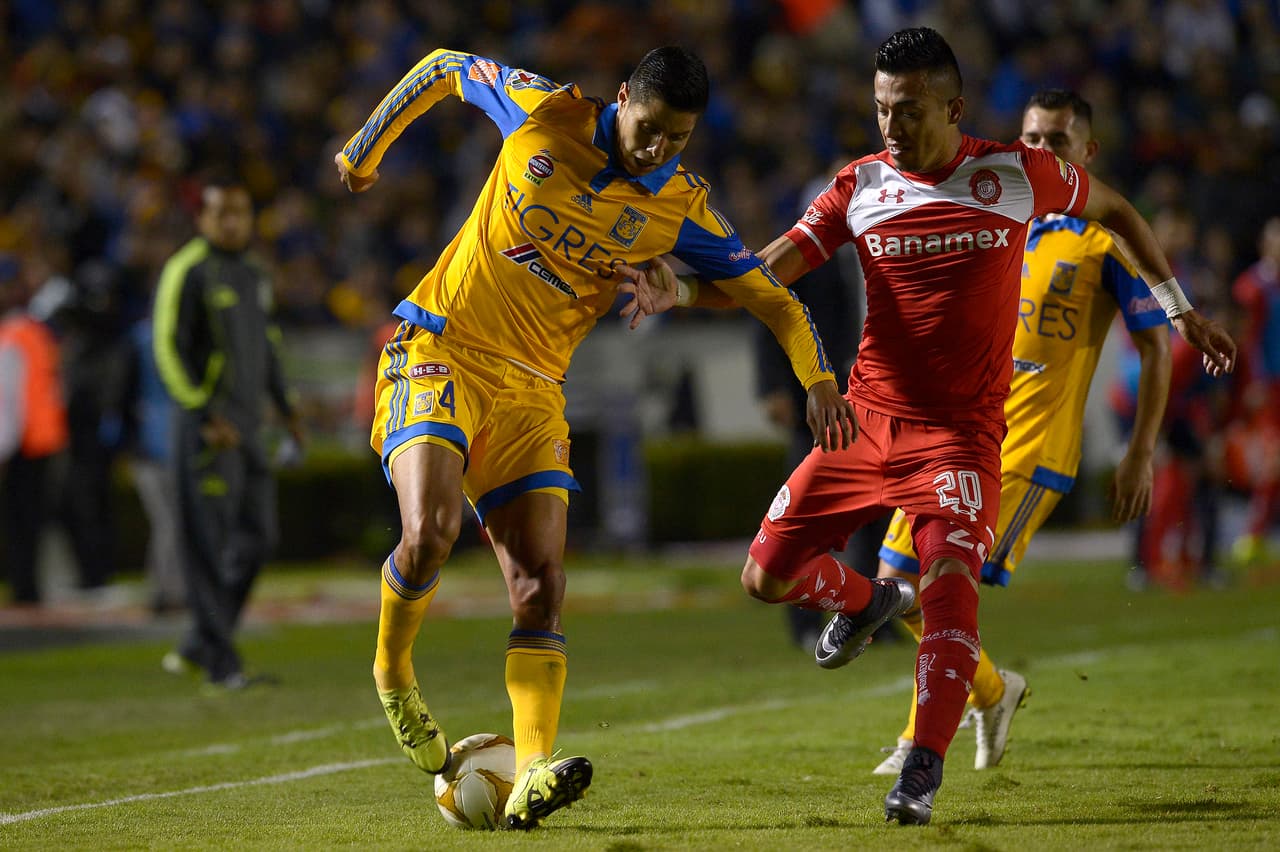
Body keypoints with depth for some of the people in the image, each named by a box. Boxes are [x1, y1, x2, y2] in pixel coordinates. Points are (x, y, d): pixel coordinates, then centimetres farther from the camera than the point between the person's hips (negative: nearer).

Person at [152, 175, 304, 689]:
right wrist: (205, 414, -19)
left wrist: (285, 408, 23)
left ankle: (198, 646, 19)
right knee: (210, 544, -5)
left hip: (247, 426, 8)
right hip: (207, 427, -8)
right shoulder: (188, 272, -9)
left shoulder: (254, 275, 16)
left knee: (256, 539, 8)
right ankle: (220, 663, -1)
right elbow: (168, 347, -14)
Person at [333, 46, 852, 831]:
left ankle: (533, 775, -19)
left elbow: (770, 297, 2)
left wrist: (819, 382, -13)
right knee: (431, 531, -24)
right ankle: (394, 676, 5)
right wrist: (363, 153, 16)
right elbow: (444, 68, 10)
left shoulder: (681, 209, 0)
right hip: (439, 348, -3)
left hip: (531, 390, 3)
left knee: (540, 583, -11)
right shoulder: (544, 113, -6)